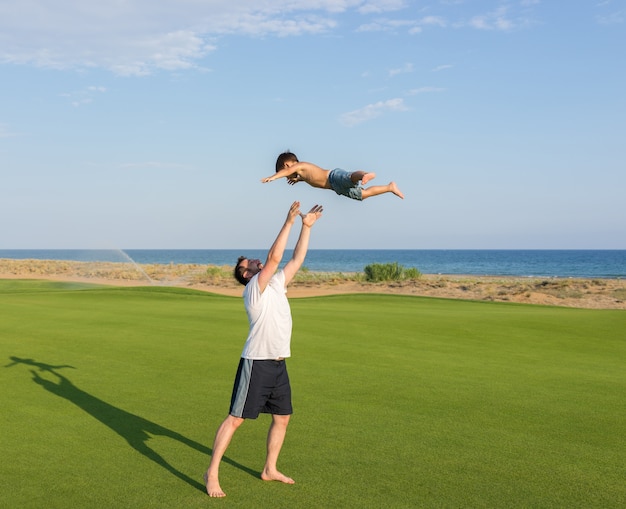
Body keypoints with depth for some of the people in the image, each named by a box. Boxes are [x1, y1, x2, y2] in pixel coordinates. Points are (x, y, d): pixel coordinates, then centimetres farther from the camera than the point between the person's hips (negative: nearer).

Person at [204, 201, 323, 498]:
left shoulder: (276, 283, 13)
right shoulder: (254, 287, -8)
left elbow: (296, 259, 15)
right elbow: (274, 257, -19)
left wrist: (306, 226, 10)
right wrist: (289, 222, -16)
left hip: (279, 364, 8)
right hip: (257, 363, -8)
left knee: (282, 417, 14)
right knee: (235, 418, -5)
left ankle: (270, 470, 27)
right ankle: (212, 474, 1)